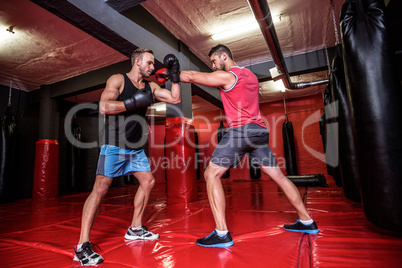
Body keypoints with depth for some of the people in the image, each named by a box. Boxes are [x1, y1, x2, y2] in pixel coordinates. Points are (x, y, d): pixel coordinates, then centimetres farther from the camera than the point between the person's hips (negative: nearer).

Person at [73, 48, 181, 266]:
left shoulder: (150, 87, 12)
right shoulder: (117, 80, -5)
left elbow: (175, 99, 10)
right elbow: (104, 107, -18)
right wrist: (133, 102, -23)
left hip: (135, 147, 8)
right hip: (114, 145, -7)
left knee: (148, 182, 10)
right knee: (100, 189, -9)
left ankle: (135, 229, 25)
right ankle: (82, 246, 0)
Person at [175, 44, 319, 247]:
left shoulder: (226, 76, -3)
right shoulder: (251, 75, 21)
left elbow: (191, 77, -4)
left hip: (239, 131, -8)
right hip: (259, 130, 9)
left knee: (211, 175, -4)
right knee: (278, 175, 16)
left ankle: (222, 234, -8)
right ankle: (307, 222, 26)